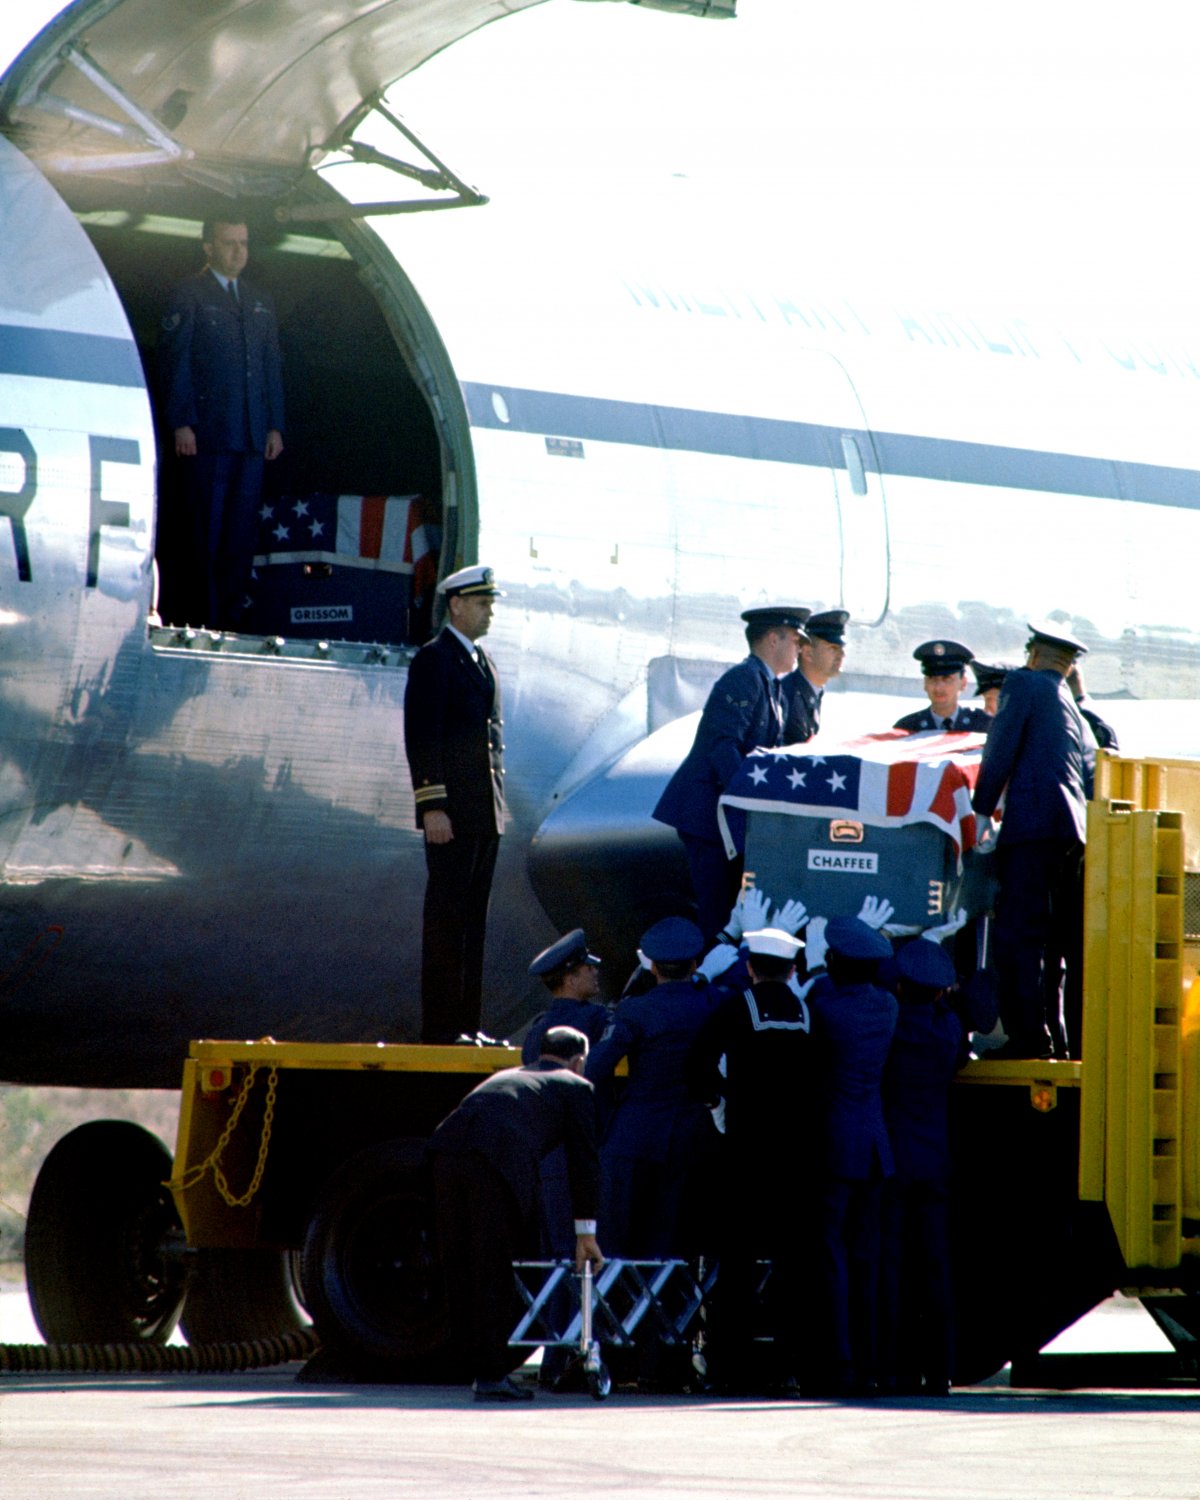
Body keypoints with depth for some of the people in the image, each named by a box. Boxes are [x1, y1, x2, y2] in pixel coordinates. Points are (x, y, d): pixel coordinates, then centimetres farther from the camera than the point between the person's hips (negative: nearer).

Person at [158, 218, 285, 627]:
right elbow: (174, 361, -4)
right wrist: (180, 424, -11)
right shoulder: (189, 295, 1)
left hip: (253, 439, 5)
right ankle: (204, 620, -3)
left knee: (242, 535, 3)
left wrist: (275, 426, 11)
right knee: (206, 532, -4)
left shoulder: (260, 302, 19)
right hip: (206, 436, -5)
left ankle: (231, 616, 6)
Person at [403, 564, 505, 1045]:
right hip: (451, 814, -8)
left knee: (473, 920, 9)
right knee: (447, 919, -7)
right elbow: (421, 736, -13)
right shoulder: (433, 660, -7)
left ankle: (466, 1022, 12)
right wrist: (432, 805, -19)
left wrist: (498, 806, 17)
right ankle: (439, 1025, -6)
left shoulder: (483, 662, 19)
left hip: (485, 815, 8)